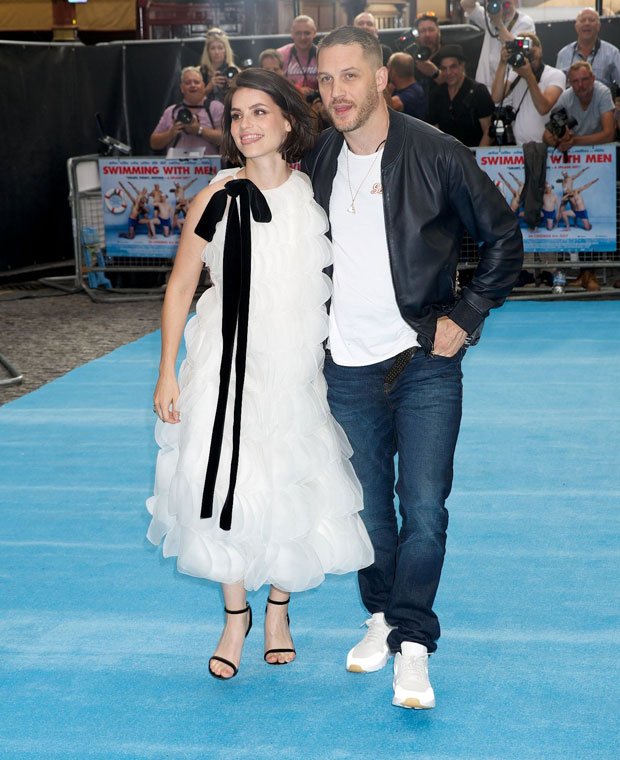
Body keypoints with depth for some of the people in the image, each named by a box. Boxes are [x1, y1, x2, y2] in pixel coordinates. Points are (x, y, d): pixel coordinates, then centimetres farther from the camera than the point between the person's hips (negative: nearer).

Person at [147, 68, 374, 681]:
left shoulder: (315, 193, -1)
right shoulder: (218, 199, -8)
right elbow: (180, 287, -1)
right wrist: (167, 374, -4)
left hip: (298, 367, 2)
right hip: (230, 366, -2)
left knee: (293, 488, 8)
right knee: (229, 486, -2)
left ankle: (278, 607, 29)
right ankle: (235, 614, 19)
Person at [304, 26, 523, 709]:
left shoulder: (437, 155, -9)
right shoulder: (318, 163, 3)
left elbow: (503, 239, -1)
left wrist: (466, 318, -6)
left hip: (425, 364, -4)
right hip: (347, 370, 4)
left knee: (424, 509, -9)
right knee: (368, 509, 13)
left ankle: (412, 646, -1)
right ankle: (381, 619, 31)